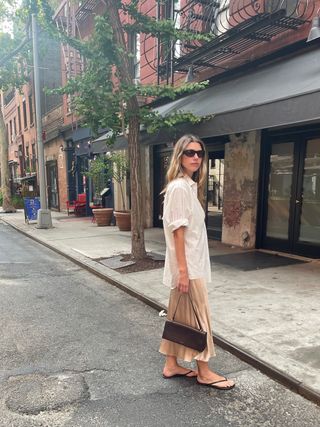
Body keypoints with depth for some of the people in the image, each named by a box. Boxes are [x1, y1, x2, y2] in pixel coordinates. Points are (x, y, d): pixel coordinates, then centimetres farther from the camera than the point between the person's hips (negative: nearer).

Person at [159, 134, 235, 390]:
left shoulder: (191, 186, 12)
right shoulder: (179, 187, -16)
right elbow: (178, 231, -20)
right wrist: (183, 270, -21)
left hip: (193, 262, 9)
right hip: (188, 265, -9)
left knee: (180, 315, 15)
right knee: (198, 316, 3)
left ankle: (172, 365, 29)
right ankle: (204, 372, 20)